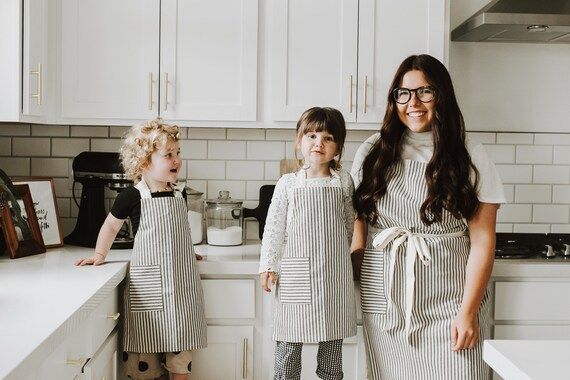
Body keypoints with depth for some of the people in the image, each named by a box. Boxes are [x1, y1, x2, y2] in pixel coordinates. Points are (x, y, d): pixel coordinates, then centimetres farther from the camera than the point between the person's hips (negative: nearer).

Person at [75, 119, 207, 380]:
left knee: (181, 349, 10)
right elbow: (111, 225, 5)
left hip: (181, 282, 5)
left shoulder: (178, 194, 5)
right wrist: (99, 255, 9)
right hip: (148, 282, -4)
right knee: (145, 348, 4)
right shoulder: (132, 196, -10)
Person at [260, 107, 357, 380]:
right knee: (289, 340, 3)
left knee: (333, 342, 11)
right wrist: (268, 265, -3)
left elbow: (349, 224, 11)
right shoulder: (288, 183, 0)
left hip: (335, 272, 1)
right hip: (297, 273, -1)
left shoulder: (343, 181, 3)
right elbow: (274, 227, 1)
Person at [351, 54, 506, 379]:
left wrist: (468, 311, -8)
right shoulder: (374, 151, 6)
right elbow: (358, 219, 10)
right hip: (385, 297, 2)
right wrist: (355, 281, 1)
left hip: (447, 301, -2)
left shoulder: (470, 156, 0)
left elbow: (482, 242, -3)